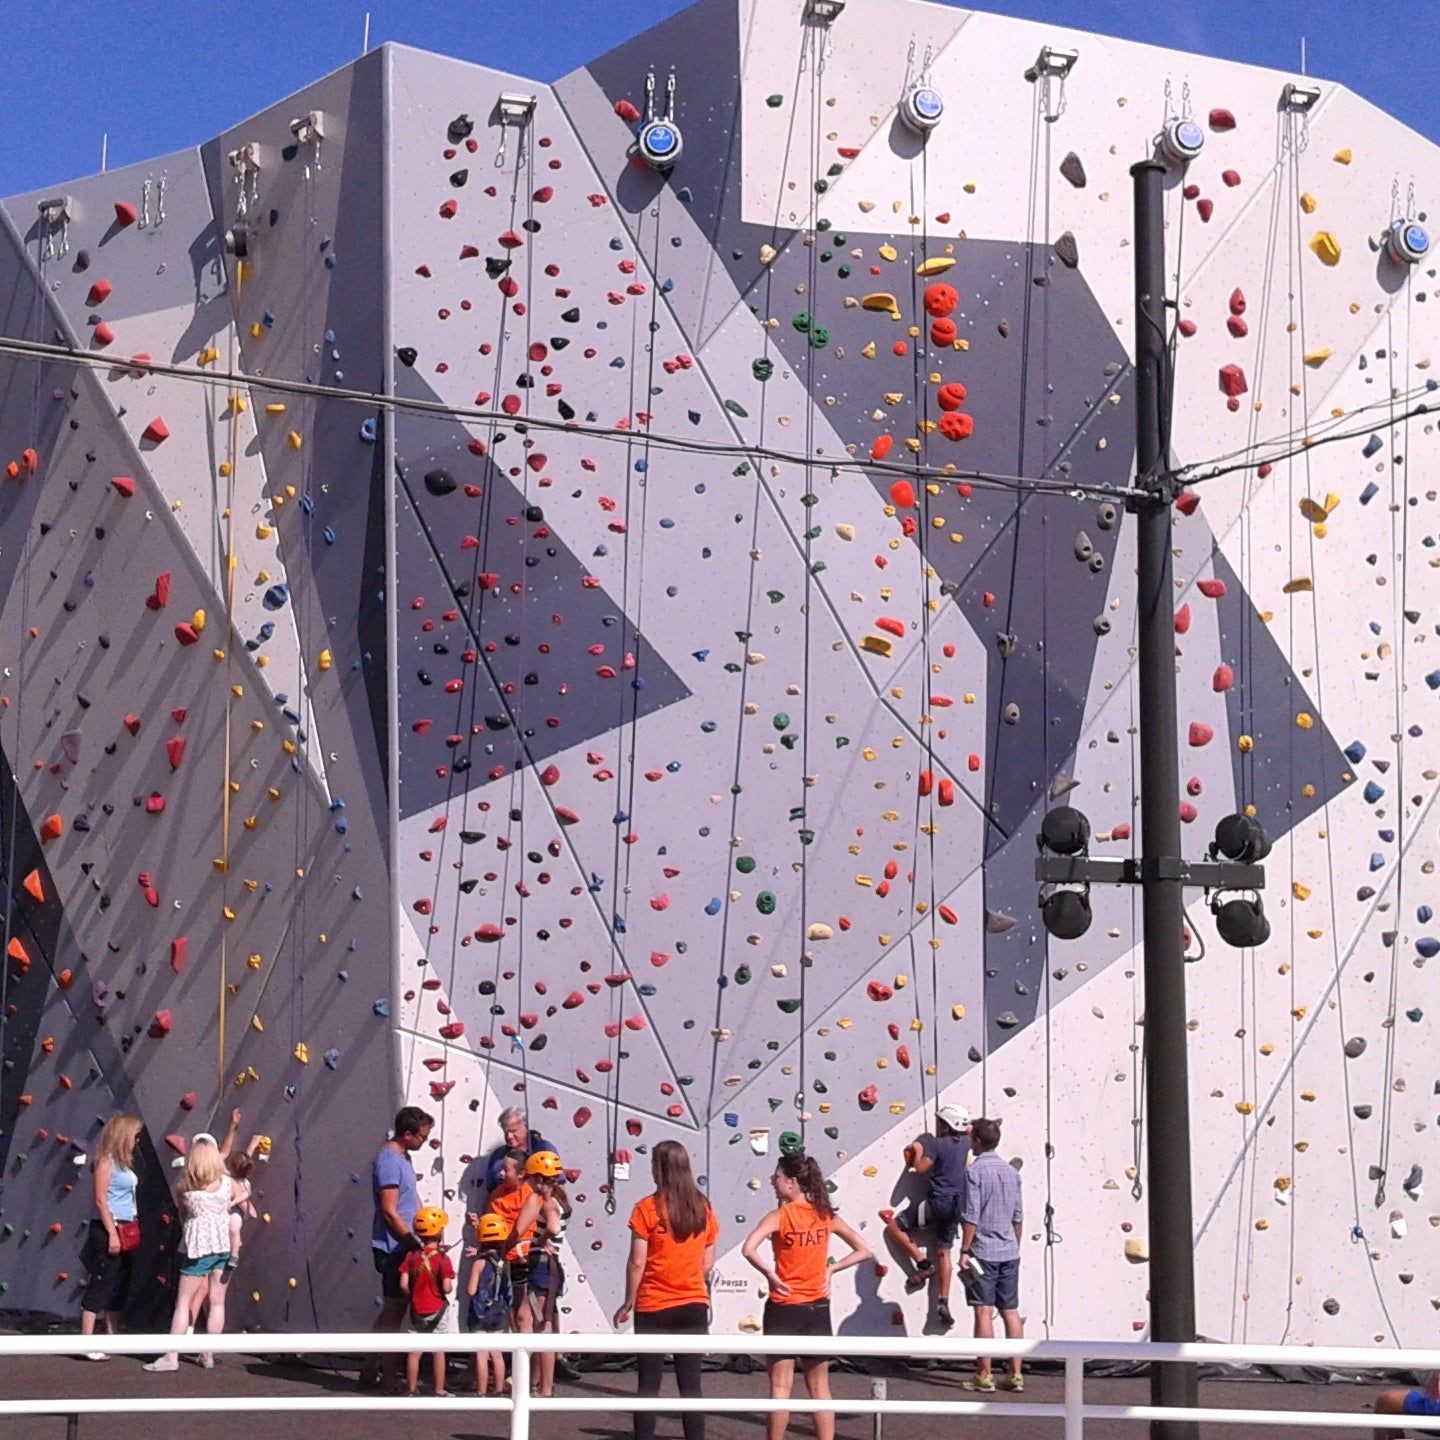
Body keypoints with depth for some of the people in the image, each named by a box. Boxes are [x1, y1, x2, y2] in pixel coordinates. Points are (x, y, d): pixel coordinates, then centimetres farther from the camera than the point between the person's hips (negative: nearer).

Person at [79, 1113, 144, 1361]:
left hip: (127, 1231, 9)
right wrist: (112, 1233, -20)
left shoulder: (123, 1162, 15)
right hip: (109, 1229, -9)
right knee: (100, 1285, -9)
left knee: (120, 1286, 12)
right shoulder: (105, 1161, -11)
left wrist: (132, 1232, 12)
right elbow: (100, 1200, -16)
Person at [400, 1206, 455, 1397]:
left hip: (416, 1311, 2)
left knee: (414, 1351, 9)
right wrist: (450, 1287, 3)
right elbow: (446, 1288, -19)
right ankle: (439, 1391, 11)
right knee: (439, 1352, 7)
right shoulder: (443, 1259, -13)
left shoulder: (411, 1256, -5)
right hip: (437, 1310, -2)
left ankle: (411, 1389, 14)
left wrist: (412, 1295, 8)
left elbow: (403, 1284, -9)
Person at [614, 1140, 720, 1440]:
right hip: (693, 1306, 3)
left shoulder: (647, 1208, -11)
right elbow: (707, 1262, 7)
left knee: (649, 1384, 4)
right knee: (691, 1384, 7)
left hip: (654, 1308, -3)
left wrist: (628, 1303, 0)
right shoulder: (703, 1207, 1)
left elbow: (637, 1262, -10)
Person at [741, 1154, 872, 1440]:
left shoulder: (779, 1216, -13)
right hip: (818, 1309, 4)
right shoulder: (826, 1216, 1)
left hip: (784, 1309, -4)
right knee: (819, 1388, 11)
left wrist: (770, 1274, -13)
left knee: (780, 1387, 3)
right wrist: (830, 1269, 4)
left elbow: (748, 1249, -28)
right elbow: (864, 1251, 4)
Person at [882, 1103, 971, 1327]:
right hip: (956, 1205, 7)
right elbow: (969, 1129, 31)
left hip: (937, 1203, -7)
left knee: (894, 1225, 3)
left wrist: (917, 1152, 0)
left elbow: (921, 1169, -15)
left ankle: (923, 1263, -3)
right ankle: (943, 1303, 7)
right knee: (943, 1252, 13)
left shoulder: (936, 1144, -11)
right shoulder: (965, 1142, 8)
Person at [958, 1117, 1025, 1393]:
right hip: (1009, 1252, 6)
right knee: (1011, 1312, 7)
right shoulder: (1012, 1172, 10)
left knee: (984, 1312, -3)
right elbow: (1018, 1216, 15)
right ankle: (1015, 1375, 8)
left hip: (983, 1251, -6)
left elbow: (971, 1216, -14)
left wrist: (964, 1251, -10)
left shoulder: (974, 1171, -10)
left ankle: (984, 1375, -2)